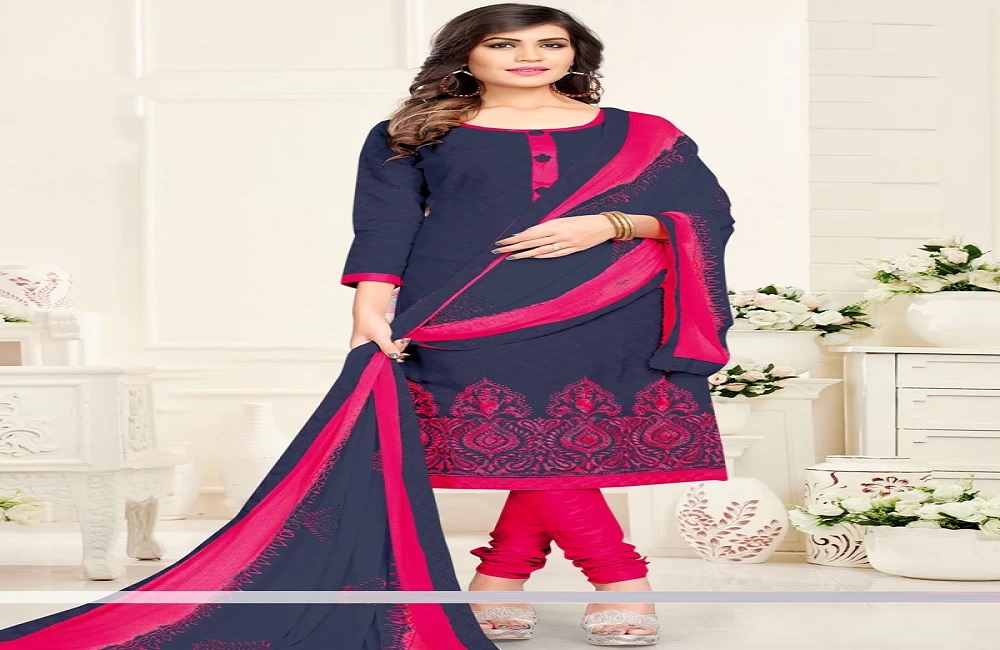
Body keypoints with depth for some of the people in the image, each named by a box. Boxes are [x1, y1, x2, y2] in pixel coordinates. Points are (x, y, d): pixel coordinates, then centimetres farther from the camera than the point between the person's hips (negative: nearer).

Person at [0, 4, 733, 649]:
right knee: (526, 453, -10)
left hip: (601, 322, 2)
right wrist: (372, 309, -13)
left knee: (557, 452, -5)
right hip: (466, 321, -2)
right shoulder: (409, 137, 11)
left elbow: (709, 213, 8)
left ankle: (496, 586, 11)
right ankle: (622, 584, 3)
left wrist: (608, 225, -7)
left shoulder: (643, 136, 13)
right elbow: (384, 229, 3)